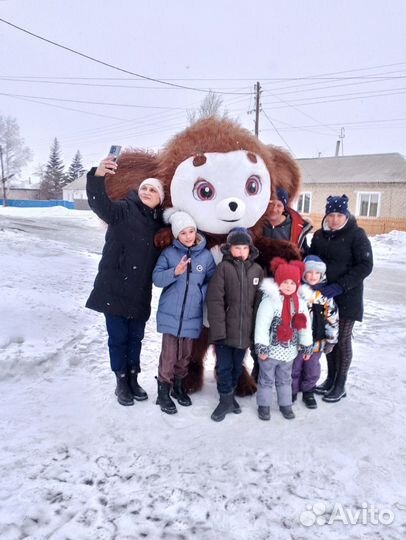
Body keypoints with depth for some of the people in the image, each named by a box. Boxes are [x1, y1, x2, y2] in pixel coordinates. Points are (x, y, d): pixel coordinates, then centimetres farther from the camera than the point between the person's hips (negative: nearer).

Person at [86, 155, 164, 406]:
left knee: (136, 337, 15)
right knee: (118, 337, 6)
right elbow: (100, 204, -24)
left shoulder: (159, 221, 8)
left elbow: (162, 253, 11)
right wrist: (98, 176, -41)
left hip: (140, 291, 4)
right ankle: (121, 382, 24)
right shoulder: (123, 210, -6)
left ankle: (133, 379, 32)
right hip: (114, 288, -4)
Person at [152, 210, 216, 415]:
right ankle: (163, 392, 17)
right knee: (169, 355, 0)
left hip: (192, 315, 2)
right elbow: (157, 278, -11)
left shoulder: (206, 255, 1)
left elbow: (212, 281, 6)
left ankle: (178, 386, 35)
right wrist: (175, 272, -27)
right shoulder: (169, 253, -3)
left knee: (185, 355, 15)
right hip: (170, 314, -2)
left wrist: (201, 295, -9)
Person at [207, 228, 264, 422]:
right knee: (224, 366, 5)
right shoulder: (223, 267, -8)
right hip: (225, 329, -3)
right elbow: (214, 299, -12)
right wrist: (218, 328, -18)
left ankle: (230, 394, 37)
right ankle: (226, 400, 23)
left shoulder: (257, 270, 3)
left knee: (237, 366, 18)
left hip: (244, 329, 3)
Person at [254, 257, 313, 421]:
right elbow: (262, 325, -20)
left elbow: (305, 326, 5)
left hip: (289, 350, 5)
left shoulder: (300, 302, -1)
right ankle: (264, 406, 25)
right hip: (271, 349, -5)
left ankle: (285, 404, 36)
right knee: (266, 379, 11)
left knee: (285, 379, 21)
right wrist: (261, 347, -20)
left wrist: (307, 346, 6)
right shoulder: (269, 300, -18)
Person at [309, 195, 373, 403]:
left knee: (342, 339, 4)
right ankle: (330, 379, 29)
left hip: (347, 297, -5)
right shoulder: (319, 235, 6)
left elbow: (365, 266, -13)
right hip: (324, 296, 5)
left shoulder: (356, 235, -9)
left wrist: (339, 286, -21)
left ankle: (340, 385, 19)